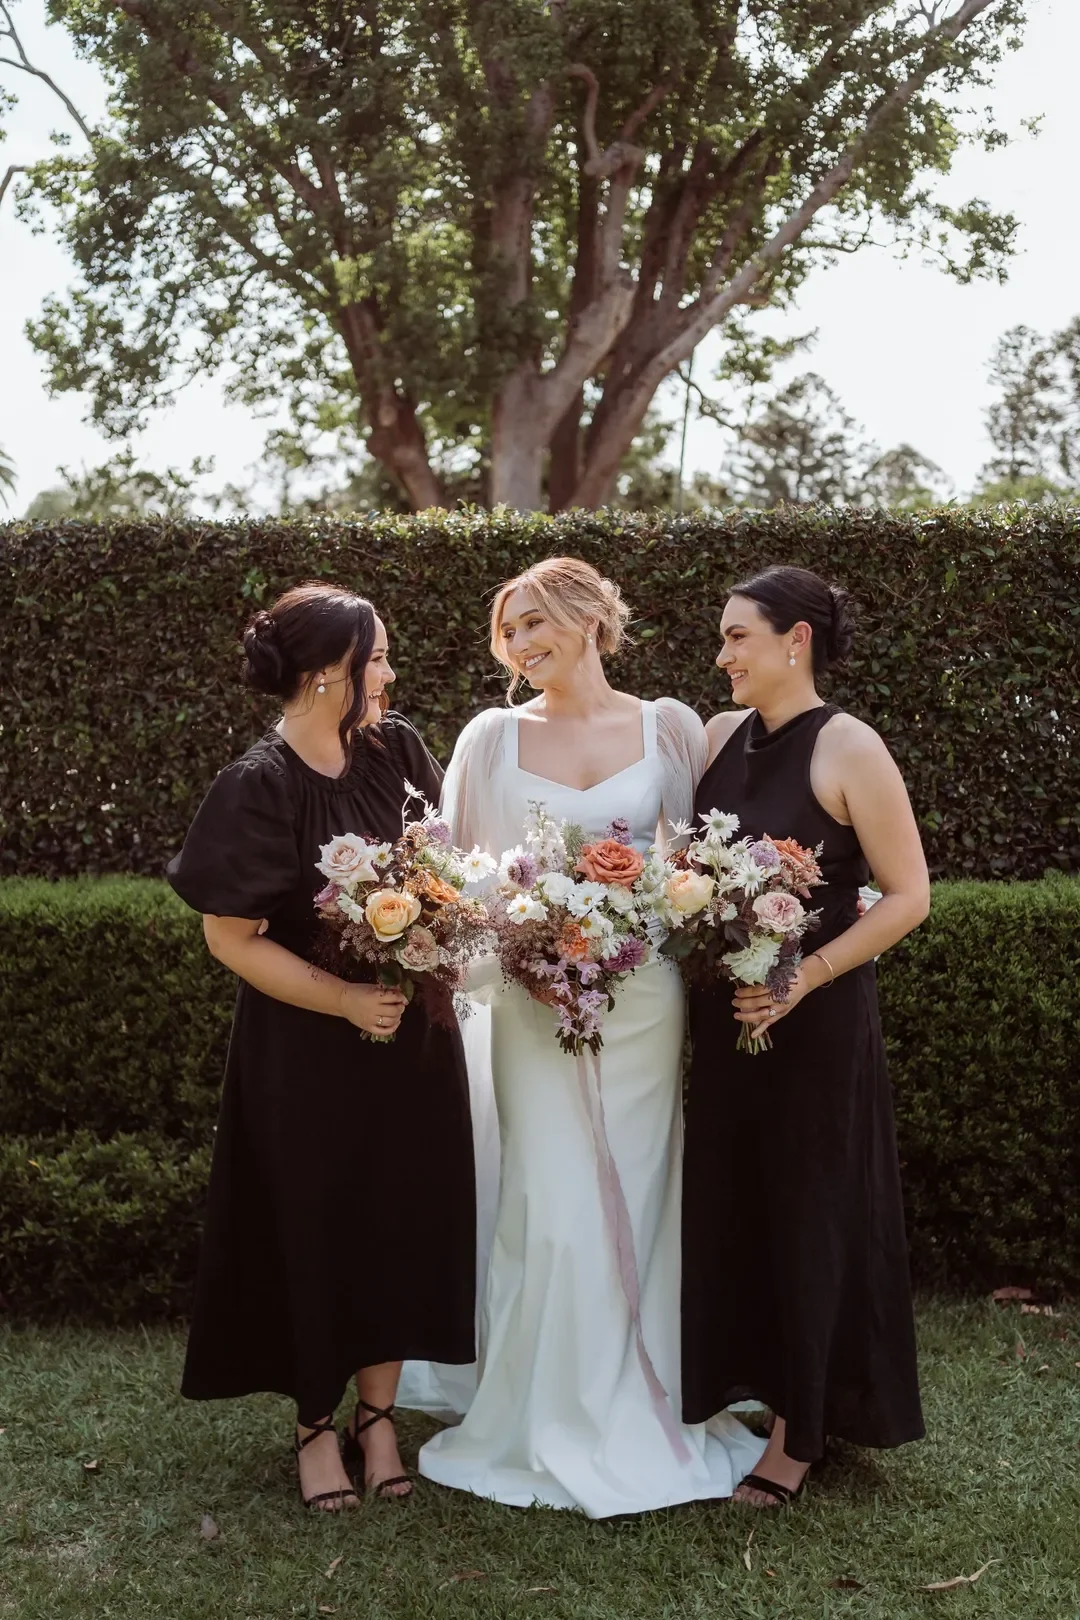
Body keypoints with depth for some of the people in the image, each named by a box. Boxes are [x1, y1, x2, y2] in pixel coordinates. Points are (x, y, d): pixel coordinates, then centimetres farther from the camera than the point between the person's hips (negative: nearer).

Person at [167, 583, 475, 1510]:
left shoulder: (396, 748, -2)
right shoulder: (259, 788, -18)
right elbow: (232, 937, -16)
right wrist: (345, 1000, -22)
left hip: (411, 1033, 5)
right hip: (307, 1050, -5)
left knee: (402, 1221, 12)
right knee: (317, 1231, 9)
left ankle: (378, 1414, 28)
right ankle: (317, 1423, 28)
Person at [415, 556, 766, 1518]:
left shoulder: (669, 728, 4)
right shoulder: (494, 737, 5)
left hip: (643, 999, 0)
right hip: (537, 1000, 0)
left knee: (637, 1204, 6)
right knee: (556, 1210, 0)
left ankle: (642, 1416, 21)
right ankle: (565, 1428, 15)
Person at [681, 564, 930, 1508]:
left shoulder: (847, 748, -12)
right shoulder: (719, 738, 5)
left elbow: (908, 896, -13)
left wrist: (804, 979, -21)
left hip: (815, 1020, -6)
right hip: (723, 1014, 6)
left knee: (807, 1212, 6)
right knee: (727, 1203, 13)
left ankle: (800, 1430, 20)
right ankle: (731, 1388, 31)